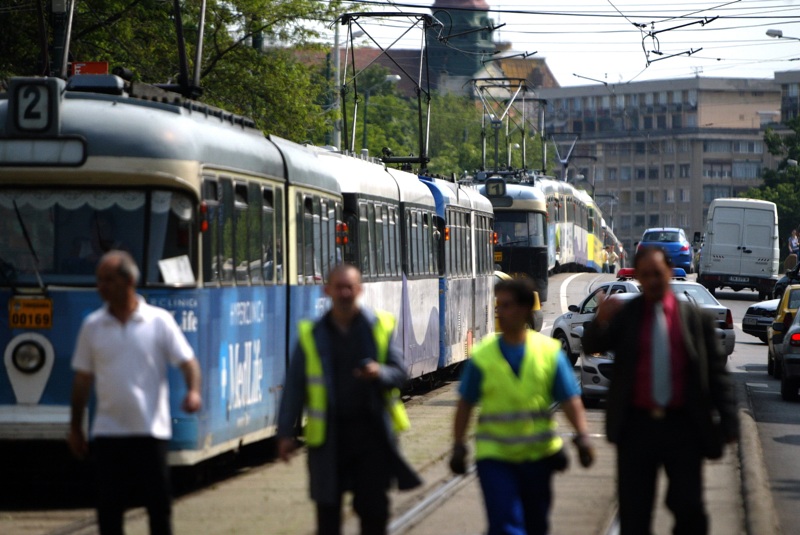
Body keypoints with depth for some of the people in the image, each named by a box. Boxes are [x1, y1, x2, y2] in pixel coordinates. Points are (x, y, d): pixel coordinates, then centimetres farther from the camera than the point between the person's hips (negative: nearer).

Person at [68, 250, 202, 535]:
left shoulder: (159, 321, -1)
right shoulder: (92, 326, 7)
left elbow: (187, 361, -3)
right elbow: (82, 379, 12)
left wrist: (193, 390, -24)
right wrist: (75, 428, 12)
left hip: (150, 432, -2)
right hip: (107, 433, 2)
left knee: (159, 506, 2)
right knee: (108, 508, 1)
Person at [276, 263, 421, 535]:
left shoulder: (378, 327, 3)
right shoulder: (312, 335, 2)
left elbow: (399, 373, 4)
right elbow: (294, 386, 4)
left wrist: (379, 373, -19)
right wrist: (286, 432, 0)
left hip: (371, 430, 0)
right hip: (329, 434, 0)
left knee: (374, 506, 2)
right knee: (328, 508, 5)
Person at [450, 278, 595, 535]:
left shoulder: (549, 351, -1)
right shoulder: (483, 355, -3)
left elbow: (570, 400, -4)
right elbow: (465, 405, 5)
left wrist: (582, 436, -16)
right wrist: (458, 446, 4)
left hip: (538, 455, 2)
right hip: (495, 456, -2)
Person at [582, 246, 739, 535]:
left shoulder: (697, 318, 3)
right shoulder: (624, 316, 4)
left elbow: (717, 372, 4)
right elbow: (591, 346, -9)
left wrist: (728, 421, -4)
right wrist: (601, 321, -31)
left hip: (683, 426, -1)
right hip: (637, 425, 1)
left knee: (689, 508, -4)